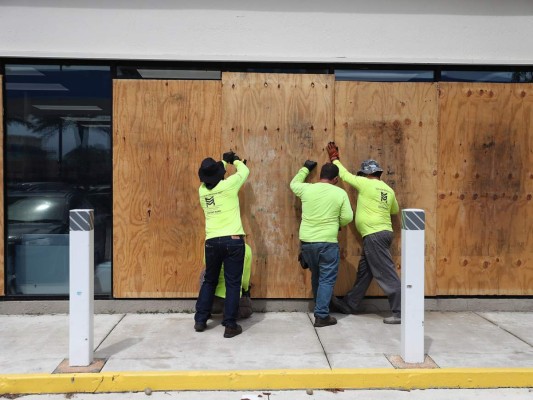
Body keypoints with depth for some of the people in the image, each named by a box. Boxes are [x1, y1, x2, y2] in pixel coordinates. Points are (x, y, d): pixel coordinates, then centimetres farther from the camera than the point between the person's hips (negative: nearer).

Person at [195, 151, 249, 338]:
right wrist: (235, 160, 31)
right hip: (233, 240, -4)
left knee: (209, 281, 19)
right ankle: (230, 325, 6)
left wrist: (224, 161, 38)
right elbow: (244, 171, 12)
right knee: (233, 283, 3)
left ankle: (200, 320, 24)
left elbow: (210, 177, 28)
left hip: (212, 242, 4)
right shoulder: (229, 185, -7)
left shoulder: (202, 190, 5)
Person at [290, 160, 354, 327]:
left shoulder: (306, 189, 2)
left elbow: (294, 183, 23)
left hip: (306, 241, 4)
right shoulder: (340, 193, -3)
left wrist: (305, 169, 35)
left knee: (316, 276, 21)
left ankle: (320, 308, 34)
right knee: (327, 279, 4)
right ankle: (321, 316, 1)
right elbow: (348, 217, -3)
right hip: (328, 243, -4)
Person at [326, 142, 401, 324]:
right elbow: (395, 210, 26)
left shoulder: (366, 184, -8)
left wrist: (334, 158, 19)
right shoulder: (388, 190, 11)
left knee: (386, 274, -7)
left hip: (374, 235, -9)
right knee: (364, 271, 17)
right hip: (383, 233, 9)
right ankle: (350, 304, 30)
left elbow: (345, 175, 4)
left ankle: (401, 312, -4)